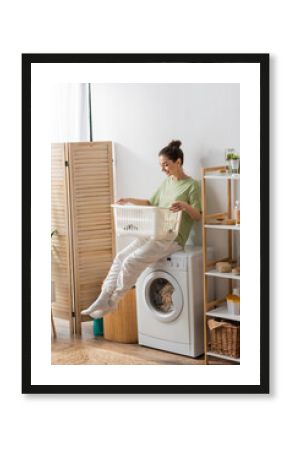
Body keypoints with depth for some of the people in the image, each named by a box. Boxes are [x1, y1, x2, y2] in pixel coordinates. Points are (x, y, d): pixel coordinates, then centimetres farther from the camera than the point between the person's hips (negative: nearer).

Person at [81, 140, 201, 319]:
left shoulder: (191, 185, -7)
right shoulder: (167, 182, 16)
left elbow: (198, 215, -10)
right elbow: (151, 203, 25)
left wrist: (184, 205, -30)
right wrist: (130, 200, 12)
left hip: (173, 238, -8)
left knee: (131, 262, -19)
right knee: (120, 257, -6)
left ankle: (112, 302, 0)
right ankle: (103, 299, -3)